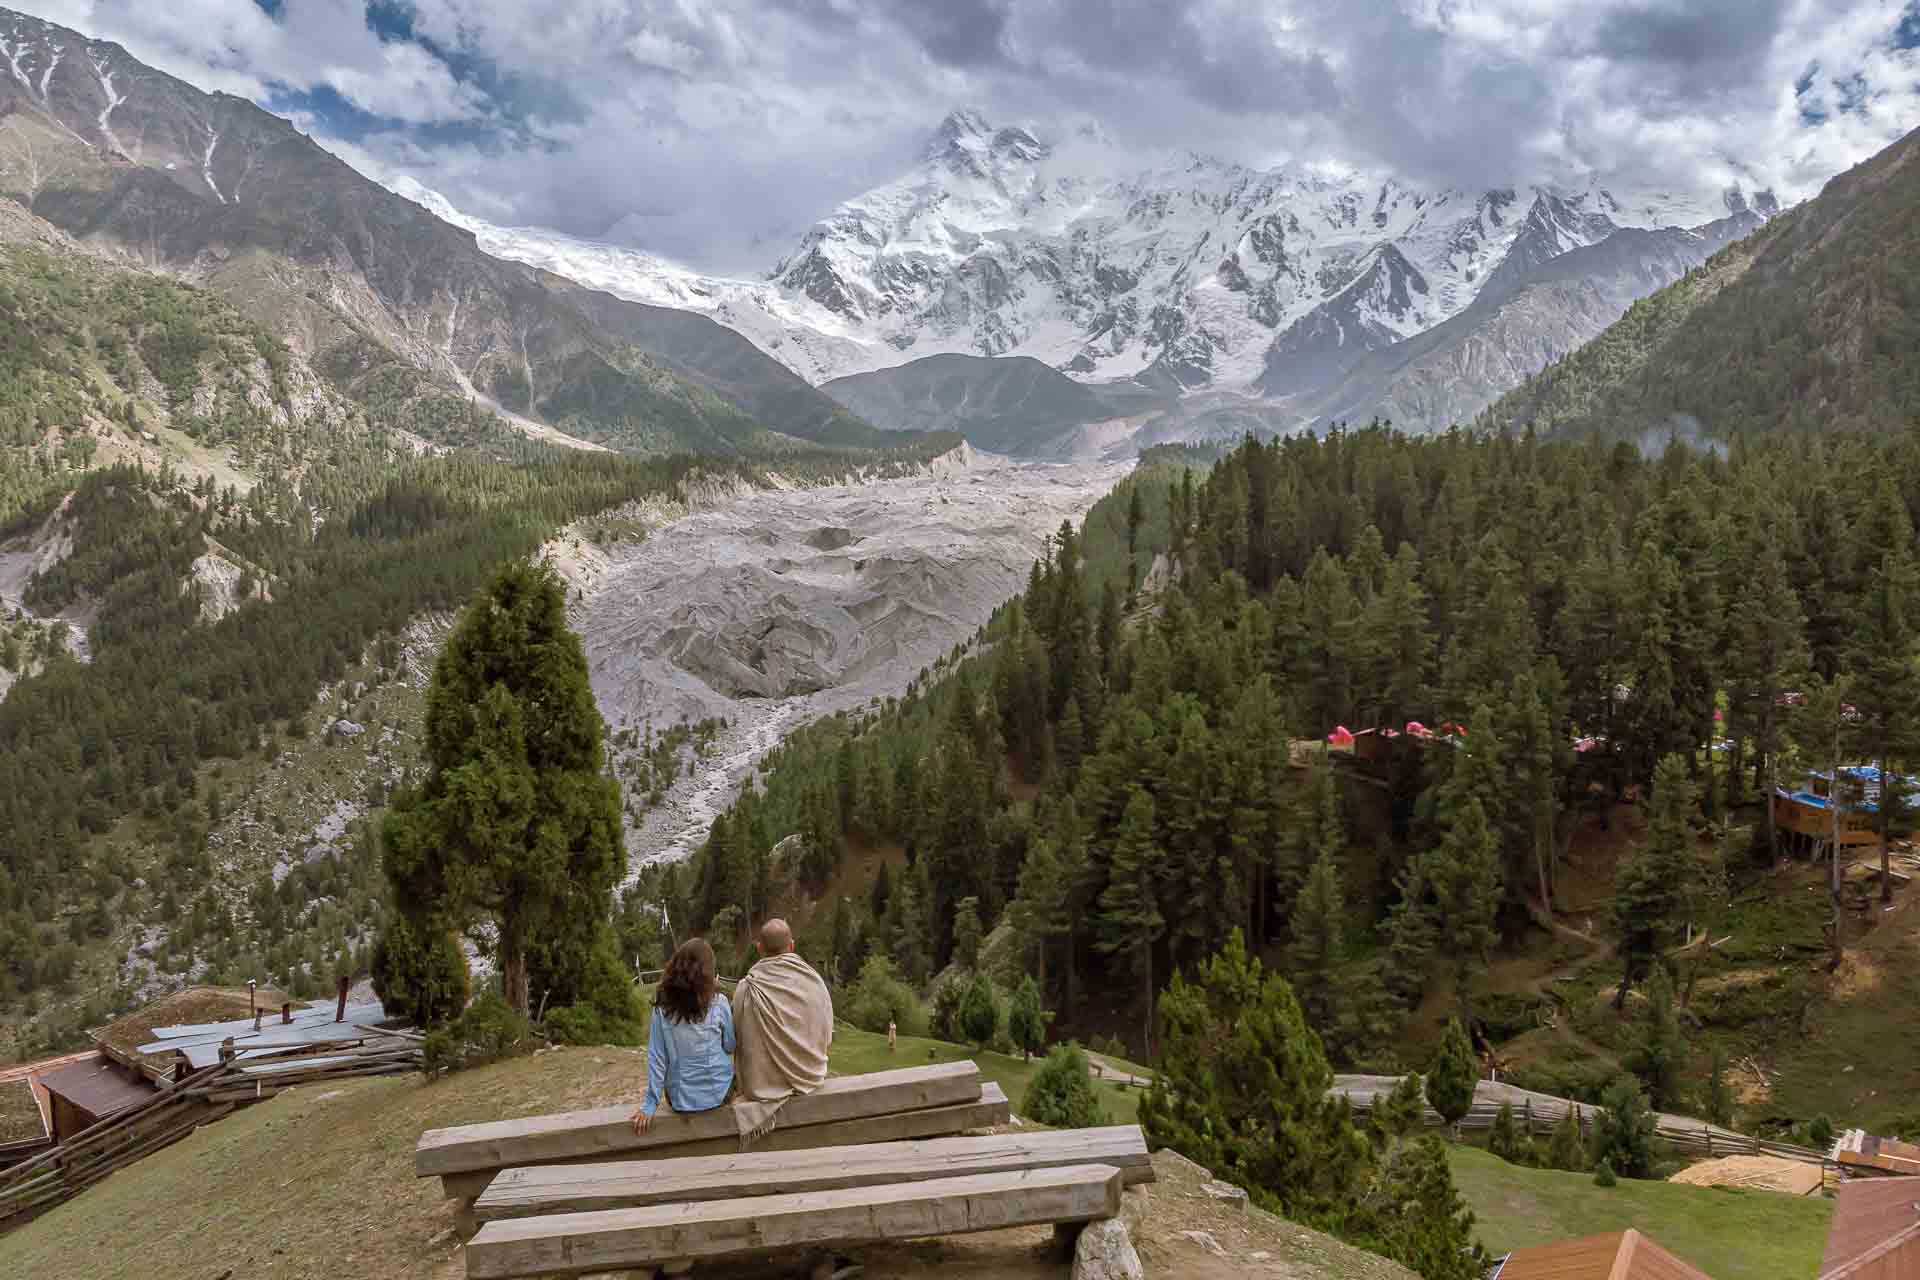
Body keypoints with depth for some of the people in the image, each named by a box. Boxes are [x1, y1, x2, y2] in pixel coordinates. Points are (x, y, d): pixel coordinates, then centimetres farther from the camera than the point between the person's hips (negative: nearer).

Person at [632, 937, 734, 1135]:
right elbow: (730, 1046, 2)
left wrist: (650, 1104, -1)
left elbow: (656, 1057, -6)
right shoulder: (717, 1002, -11)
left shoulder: (662, 1005, -7)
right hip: (718, 1094, -1)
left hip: (680, 1098, 1)